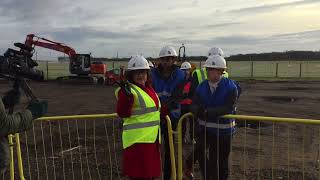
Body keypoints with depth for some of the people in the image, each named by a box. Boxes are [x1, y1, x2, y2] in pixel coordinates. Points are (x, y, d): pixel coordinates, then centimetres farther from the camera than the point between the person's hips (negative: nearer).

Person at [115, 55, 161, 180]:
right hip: (138, 140, -8)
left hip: (152, 139, 9)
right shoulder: (128, 90, -11)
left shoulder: (148, 88, 15)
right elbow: (122, 114, -21)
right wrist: (127, 97, -34)